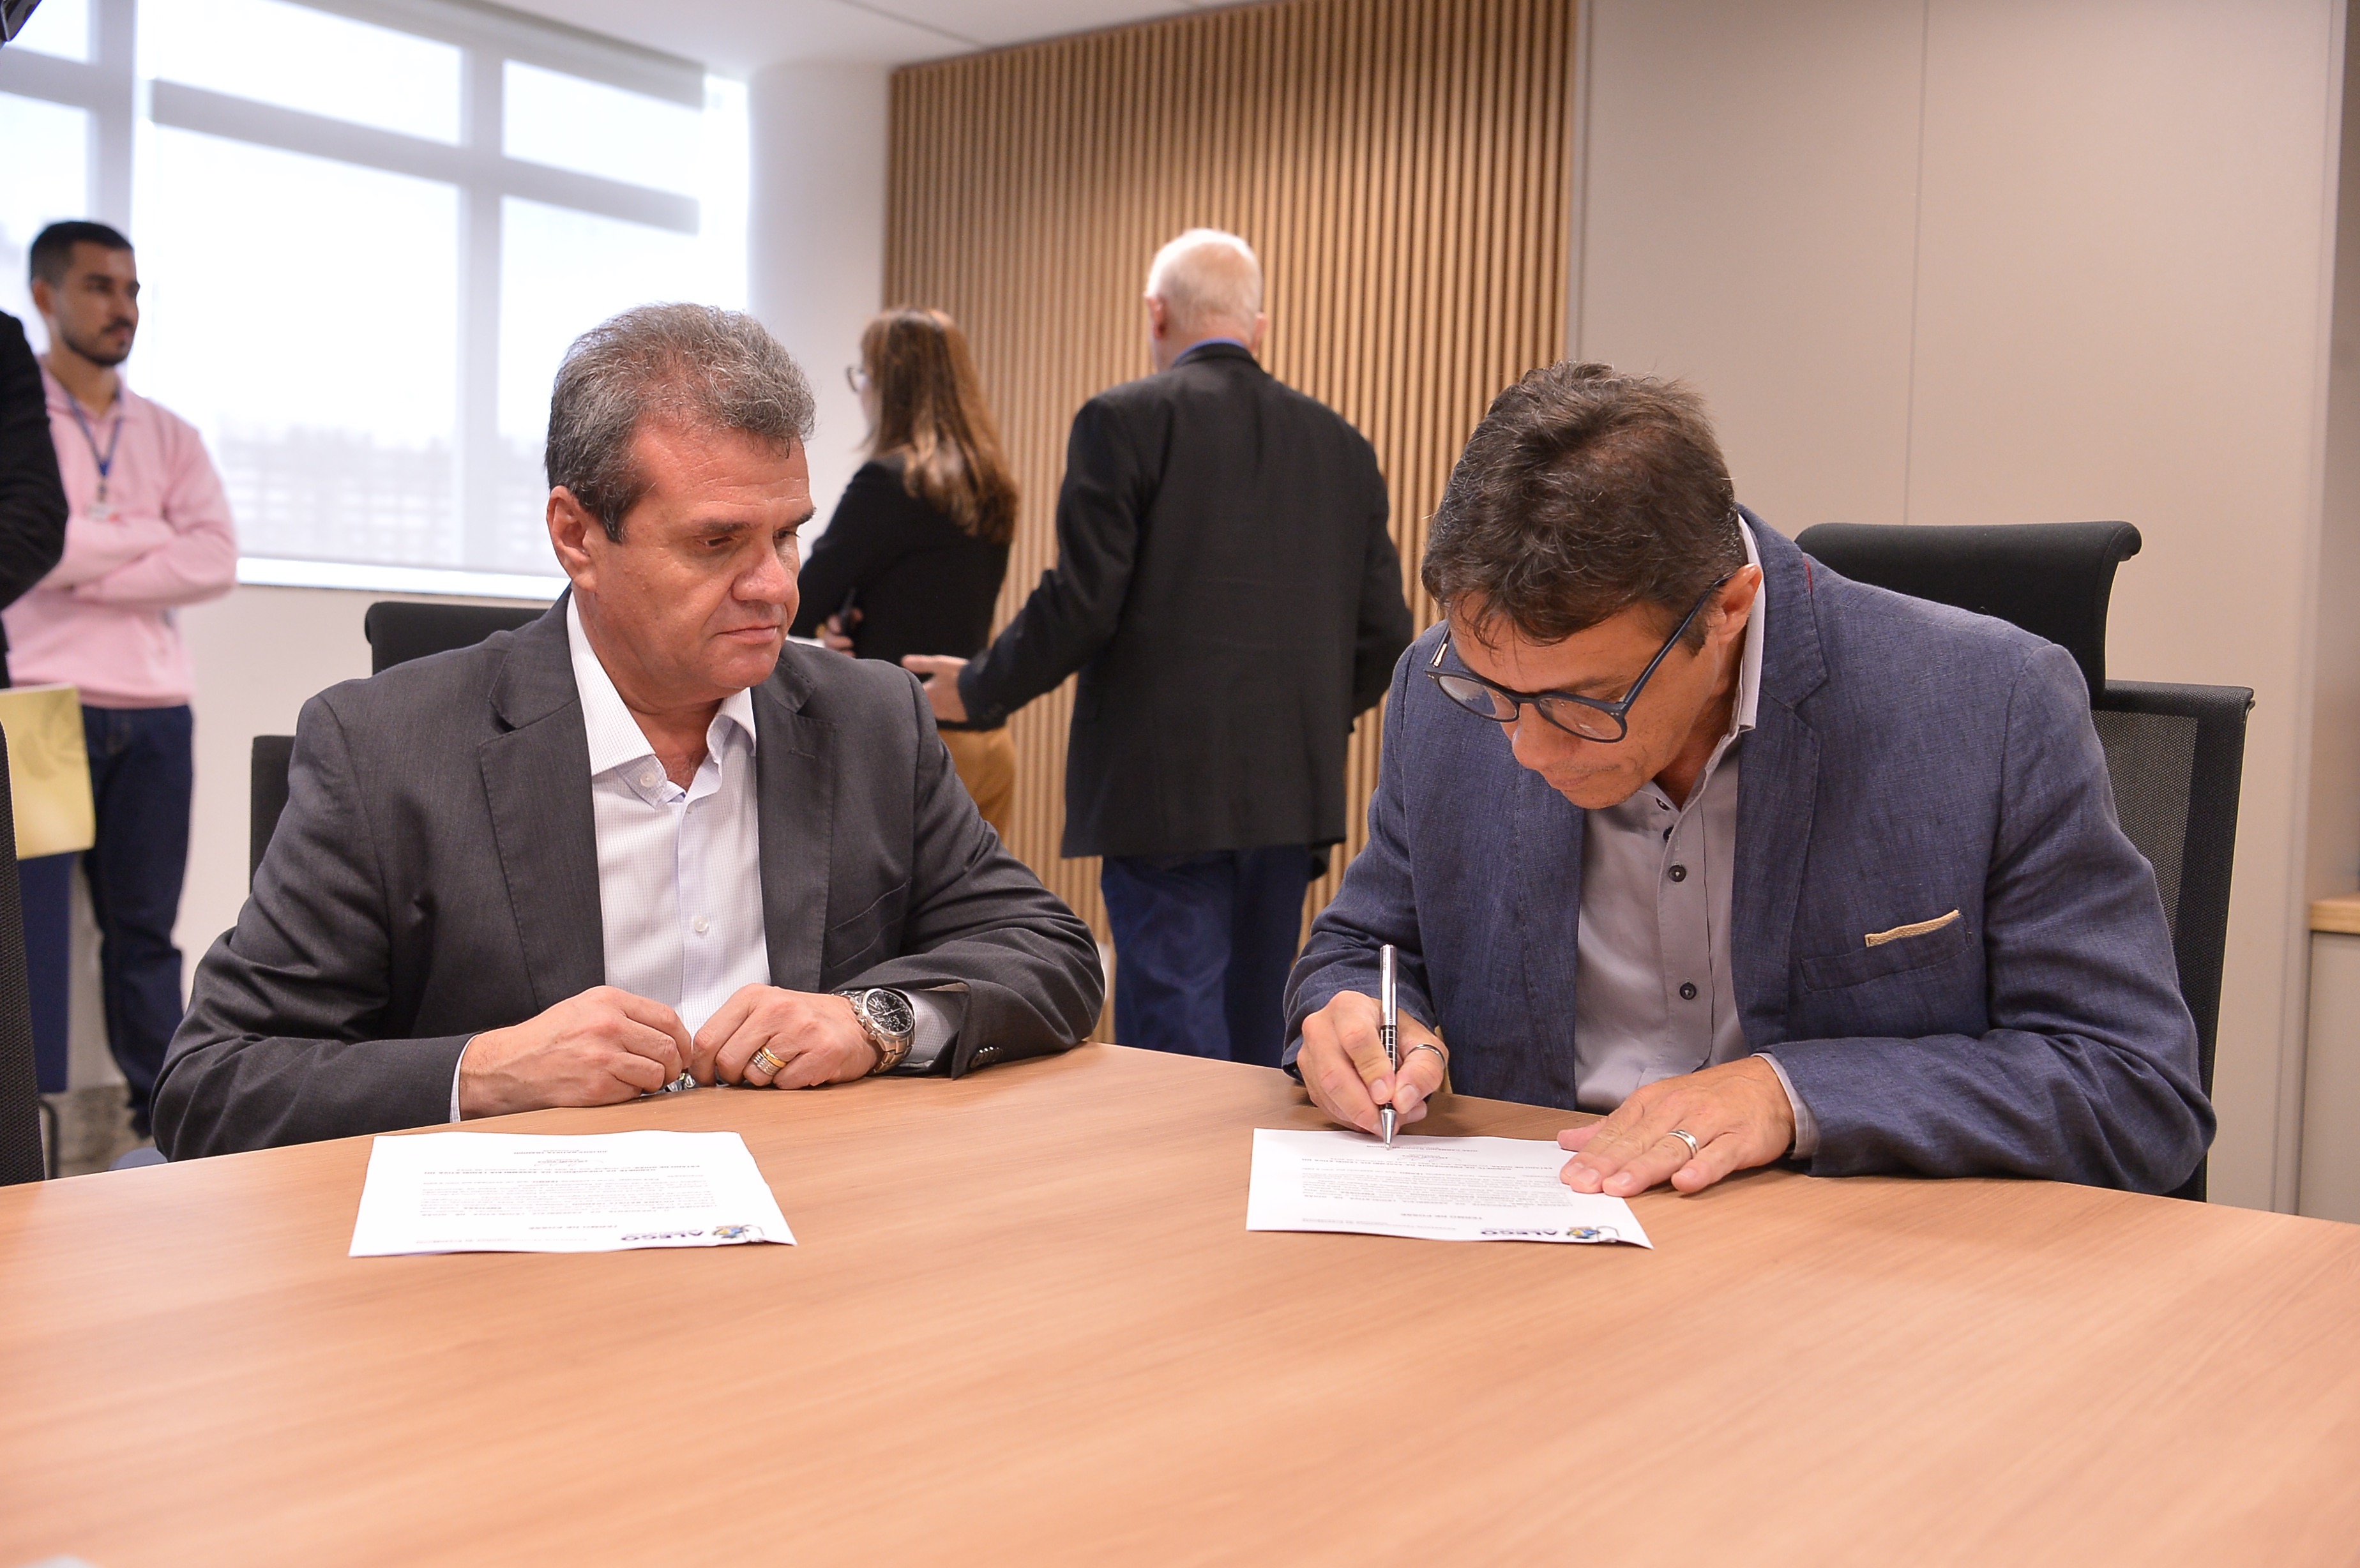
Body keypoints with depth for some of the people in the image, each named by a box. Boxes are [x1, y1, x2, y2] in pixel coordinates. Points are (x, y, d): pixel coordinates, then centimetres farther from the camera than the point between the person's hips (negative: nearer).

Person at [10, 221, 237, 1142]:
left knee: (145, 928, 8)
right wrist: (146, 534, -3)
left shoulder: (170, 436, 14)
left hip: (155, 715, 4)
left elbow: (216, 563, -1)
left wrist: (86, 570, -8)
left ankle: (162, 1121, 12)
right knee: (33, 931, -1)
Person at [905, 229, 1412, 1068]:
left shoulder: (1124, 420, -6)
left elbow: (1082, 605, -12)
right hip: (1295, 787, 6)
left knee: (1175, 1045, -1)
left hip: (1167, 789, -6)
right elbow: (1384, 630, 9)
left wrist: (978, 690, 4)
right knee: (1256, 1049, 15)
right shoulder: (1340, 442, 10)